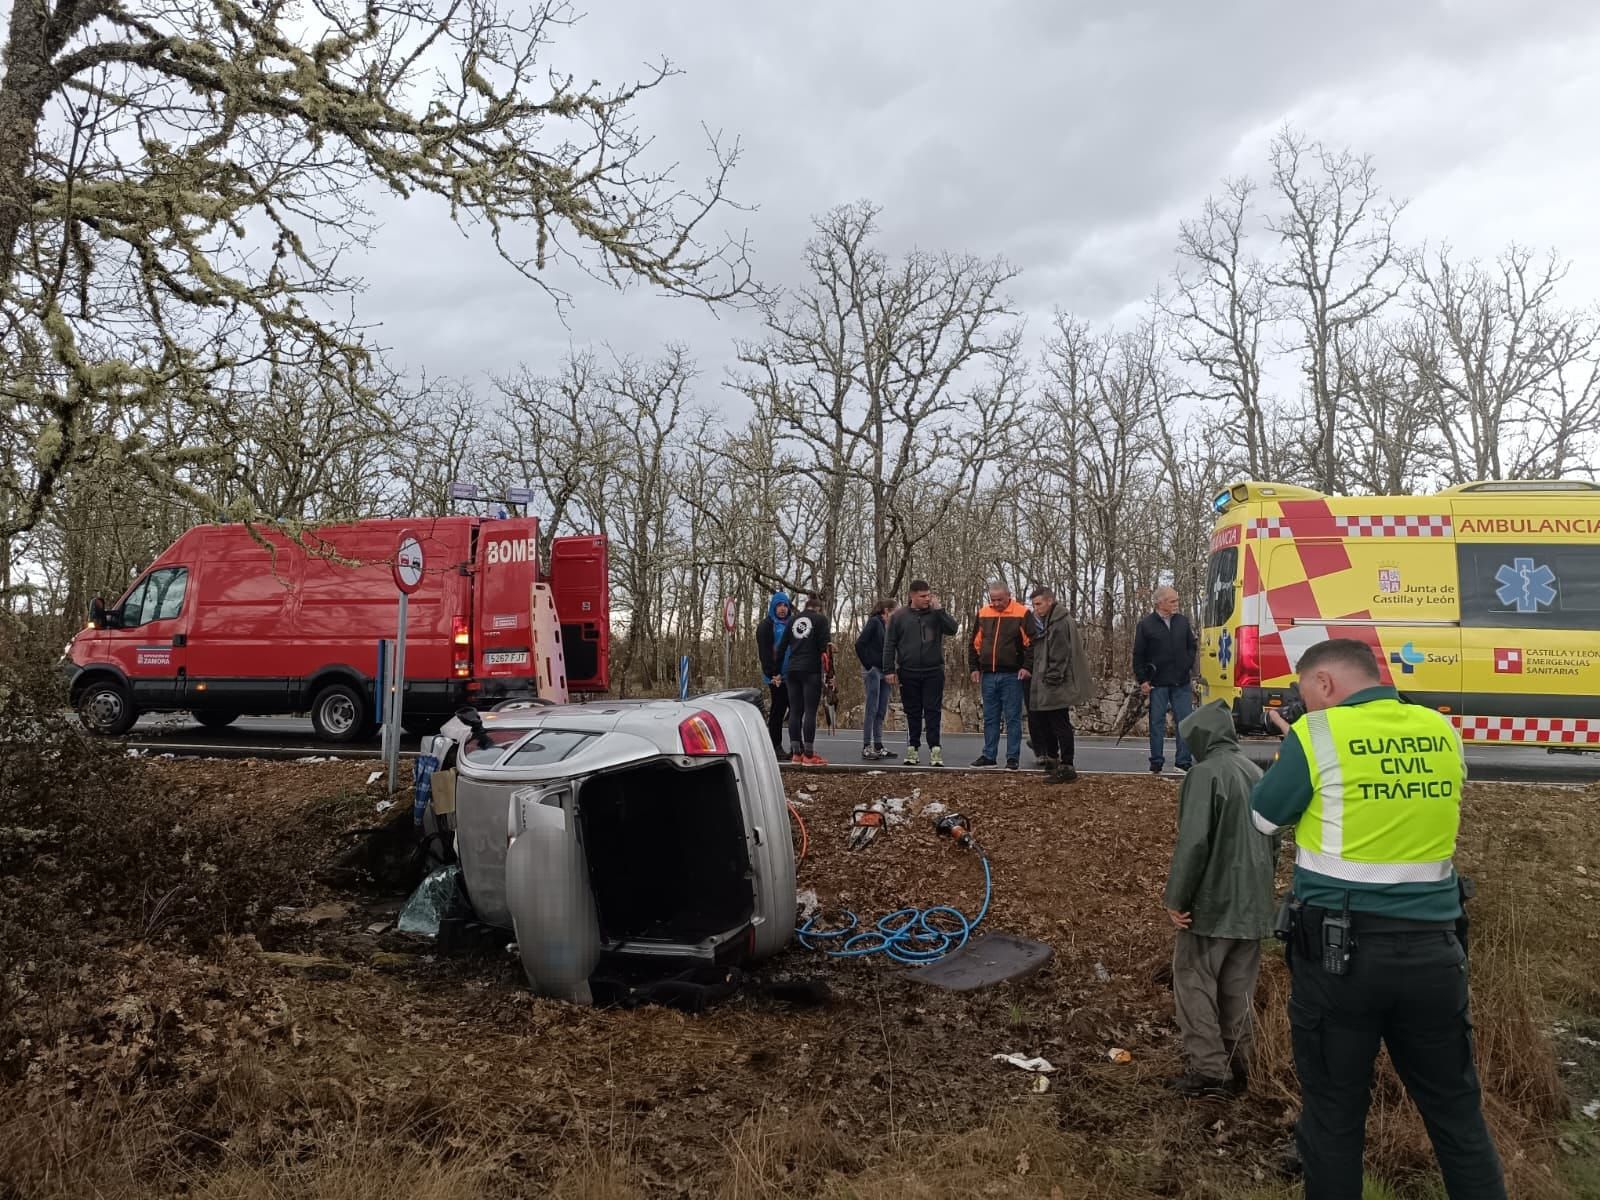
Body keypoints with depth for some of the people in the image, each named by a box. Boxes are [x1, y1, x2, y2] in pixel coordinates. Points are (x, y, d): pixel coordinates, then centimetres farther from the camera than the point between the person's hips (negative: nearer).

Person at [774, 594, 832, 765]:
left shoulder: (793, 621, 13)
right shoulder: (820, 619, 1)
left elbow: (781, 647, 11)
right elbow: (825, 647, -6)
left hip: (791, 671, 5)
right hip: (811, 670, -5)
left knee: (795, 711, 7)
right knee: (810, 711, -4)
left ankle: (796, 753, 9)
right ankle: (808, 755, -5)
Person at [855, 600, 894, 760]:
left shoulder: (887, 626, 15)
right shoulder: (874, 622, -8)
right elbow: (860, 643, -15)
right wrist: (867, 665, -12)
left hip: (884, 671, 8)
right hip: (873, 670, -8)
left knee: (882, 711, 9)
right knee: (872, 709, -6)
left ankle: (878, 746, 14)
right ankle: (866, 747, -3)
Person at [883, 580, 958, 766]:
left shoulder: (935, 614, 5)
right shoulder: (899, 616, 3)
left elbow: (953, 628, -10)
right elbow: (889, 644, 4)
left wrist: (939, 609, -13)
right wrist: (889, 670, -2)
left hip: (933, 672, 0)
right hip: (908, 673, 0)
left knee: (933, 712, -2)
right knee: (913, 713, 8)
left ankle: (934, 749, -1)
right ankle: (912, 748, 14)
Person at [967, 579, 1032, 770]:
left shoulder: (1022, 614, -5)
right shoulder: (983, 614, 8)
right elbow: (974, 644, 14)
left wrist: (1026, 666, -13)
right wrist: (974, 668, 8)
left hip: (1012, 676, -4)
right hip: (988, 676, 5)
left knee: (1013, 718, 0)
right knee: (990, 718, 10)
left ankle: (1013, 757, 5)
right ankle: (989, 755, 17)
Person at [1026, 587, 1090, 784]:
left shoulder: (1061, 623, -15)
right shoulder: (1046, 622, 18)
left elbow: (1060, 656, -20)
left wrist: (1053, 679, -20)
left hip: (1057, 686, -10)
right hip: (1043, 687, 10)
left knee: (1060, 725, -6)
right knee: (1042, 722, 15)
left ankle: (1066, 767, -1)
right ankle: (1052, 762, 26)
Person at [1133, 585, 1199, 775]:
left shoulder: (1183, 621, 6)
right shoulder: (1146, 625, -4)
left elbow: (1192, 646, 17)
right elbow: (1138, 655, -2)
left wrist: (1188, 666, 5)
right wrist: (1142, 680, -5)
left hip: (1181, 682, 3)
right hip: (1158, 683, -3)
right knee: (1157, 723, 4)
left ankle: (1184, 761, 11)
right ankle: (1156, 764, 12)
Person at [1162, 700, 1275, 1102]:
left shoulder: (1206, 773, -15)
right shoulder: (1257, 774, 10)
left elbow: (1193, 842, -22)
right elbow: (1273, 841, 17)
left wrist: (1175, 899, -14)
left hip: (1211, 904, -8)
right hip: (1254, 906, 8)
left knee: (1194, 985, 3)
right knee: (1239, 991, 15)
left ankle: (1208, 1072, 3)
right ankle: (1236, 1068, 23)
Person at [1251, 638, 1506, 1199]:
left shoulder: (1316, 733, -11)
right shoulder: (1442, 732, 3)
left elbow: (1264, 817, 1)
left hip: (1339, 948, -4)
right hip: (1433, 948, 4)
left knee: (1334, 1111, 11)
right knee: (1455, 1106, 17)